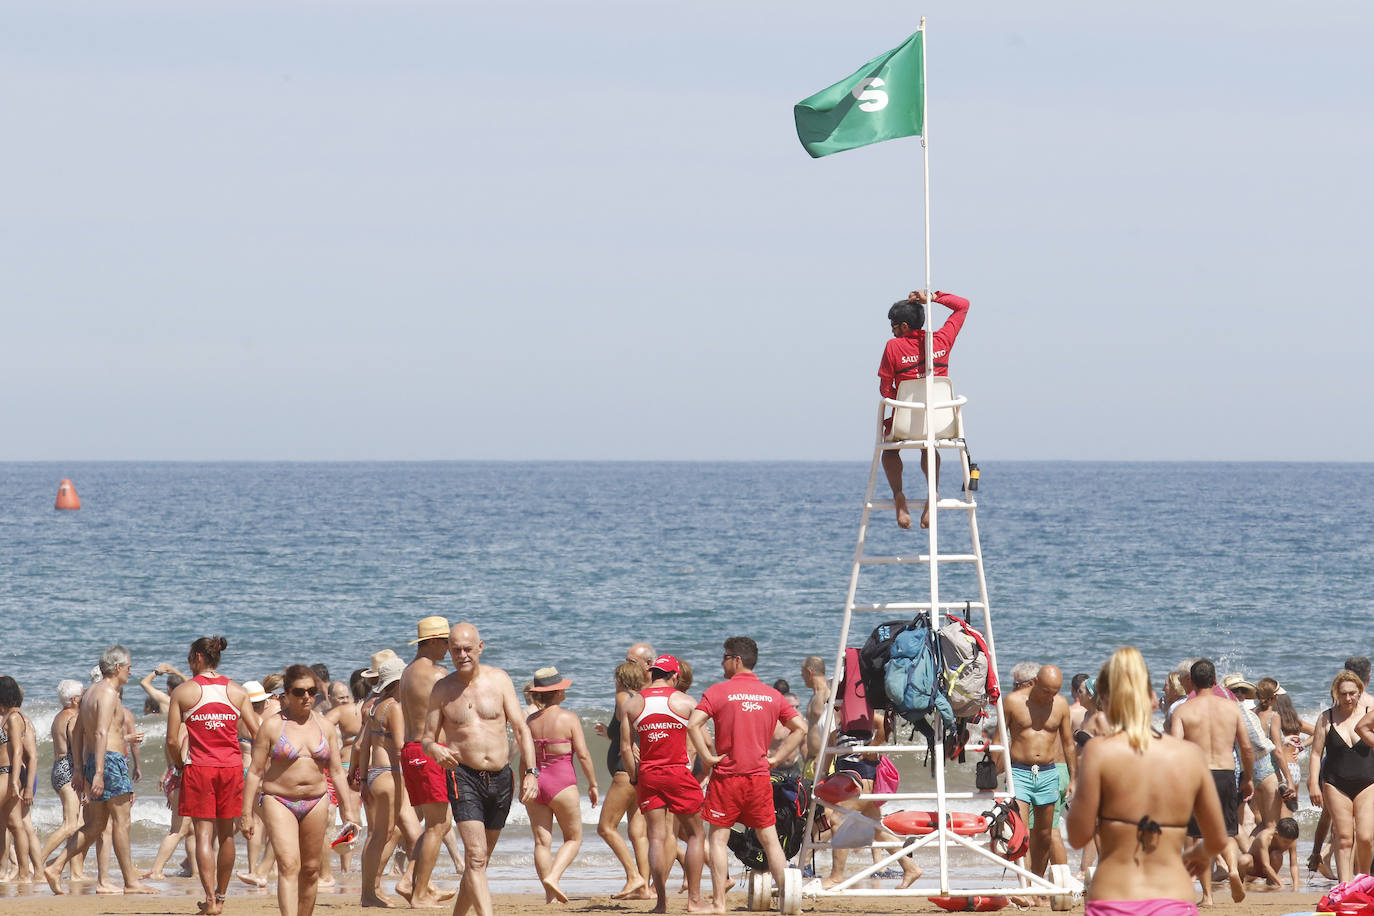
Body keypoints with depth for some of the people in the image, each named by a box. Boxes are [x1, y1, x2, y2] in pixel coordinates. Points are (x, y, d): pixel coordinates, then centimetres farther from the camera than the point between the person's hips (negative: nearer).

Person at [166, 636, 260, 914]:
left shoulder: (183, 692, -2)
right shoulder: (237, 691, 5)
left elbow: (172, 740, -5)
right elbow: (257, 733, 2)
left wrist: (179, 766, 12)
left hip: (199, 768, -3)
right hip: (231, 766, 3)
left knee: (204, 834, -3)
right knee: (226, 834, 14)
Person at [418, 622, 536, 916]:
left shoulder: (499, 680, 3)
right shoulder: (442, 690, 2)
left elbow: (520, 728, 2)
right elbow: (426, 737, 7)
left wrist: (531, 771, -8)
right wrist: (435, 749, -18)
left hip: (501, 777, 3)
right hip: (464, 777, -3)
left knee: (481, 859, 12)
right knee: (475, 857, -17)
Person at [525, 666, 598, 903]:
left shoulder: (530, 720, 5)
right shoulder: (569, 719, -8)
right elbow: (583, 755, -9)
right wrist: (593, 784, 2)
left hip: (534, 783, 4)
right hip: (561, 783, -4)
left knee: (542, 841, 7)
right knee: (573, 838, 10)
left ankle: (550, 893, 5)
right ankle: (553, 877, -10)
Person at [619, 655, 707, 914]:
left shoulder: (631, 704, 5)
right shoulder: (686, 702, -1)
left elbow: (626, 748, 1)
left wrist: (635, 778, 10)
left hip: (647, 775, 2)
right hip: (679, 773, -2)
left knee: (657, 836, 4)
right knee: (696, 834, 8)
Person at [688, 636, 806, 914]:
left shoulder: (719, 691, -6)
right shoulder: (771, 695, 7)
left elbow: (693, 724, -19)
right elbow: (801, 728, 6)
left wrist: (707, 756, -9)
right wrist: (774, 758, 6)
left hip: (726, 776, -3)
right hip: (759, 777, 4)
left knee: (718, 839, 3)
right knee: (769, 839, 9)